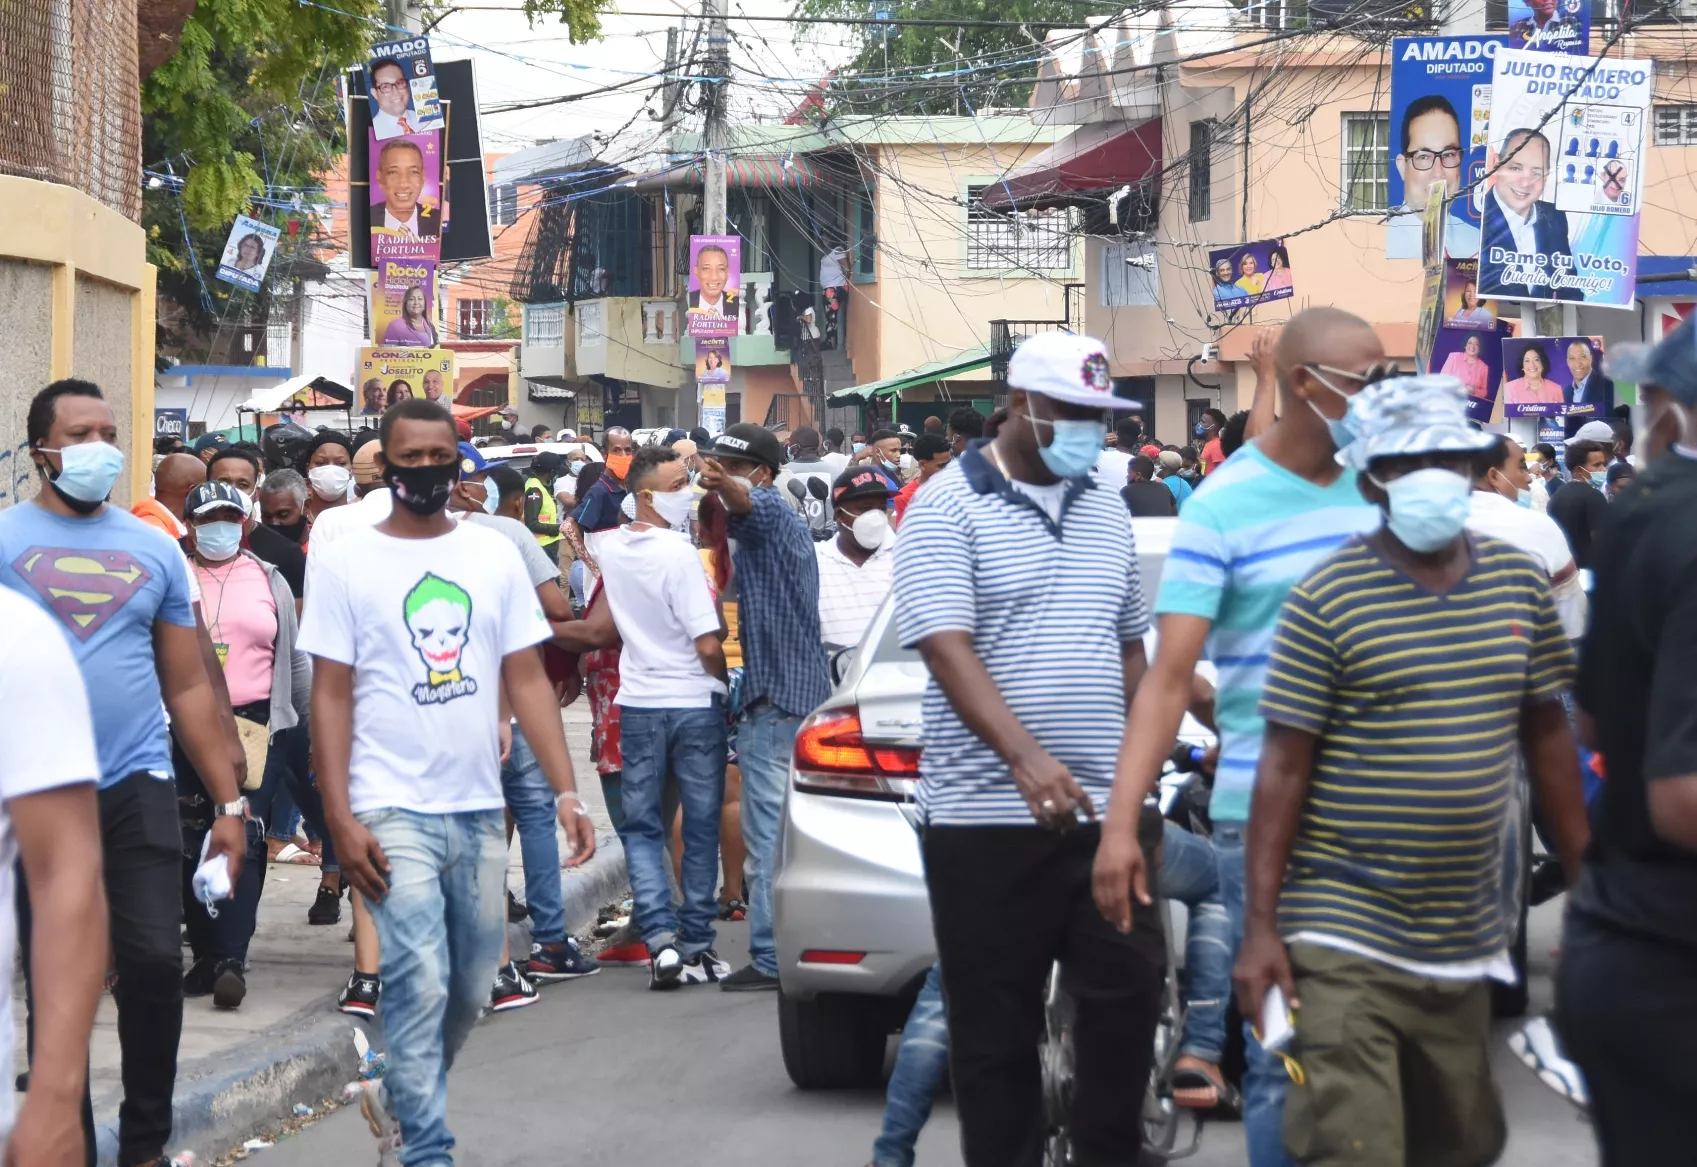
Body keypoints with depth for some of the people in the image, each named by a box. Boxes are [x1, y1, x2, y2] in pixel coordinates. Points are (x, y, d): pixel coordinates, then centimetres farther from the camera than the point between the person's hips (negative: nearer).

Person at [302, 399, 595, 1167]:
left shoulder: (494, 555, 7)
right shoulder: (343, 561, -2)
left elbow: (528, 680, 7)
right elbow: (331, 695, -3)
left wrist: (566, 792, -3)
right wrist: (340, 819, -10)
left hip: (479, 808, 4)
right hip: (393, 812, -4)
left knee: (472, 989, 13)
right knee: (421, 985, -12)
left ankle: (398, 1098, 36)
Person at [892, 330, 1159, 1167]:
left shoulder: (1107, 514, 14)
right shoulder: (947, 510, -6)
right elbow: (947, 649, -17)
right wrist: (1025, 756, -30)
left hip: (1105, 813, 5)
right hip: (987, 818, -5)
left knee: (1127, 1000, 4)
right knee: (996, 1029, 3)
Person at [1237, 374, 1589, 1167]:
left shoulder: (1521, 584, 6)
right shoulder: (1325, 601, -9)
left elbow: (1547, 736, 15)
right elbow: (1284, 767, -8)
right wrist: (1260, 927, -11)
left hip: (1467, 943, 5)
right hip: (1343, 942, -5)